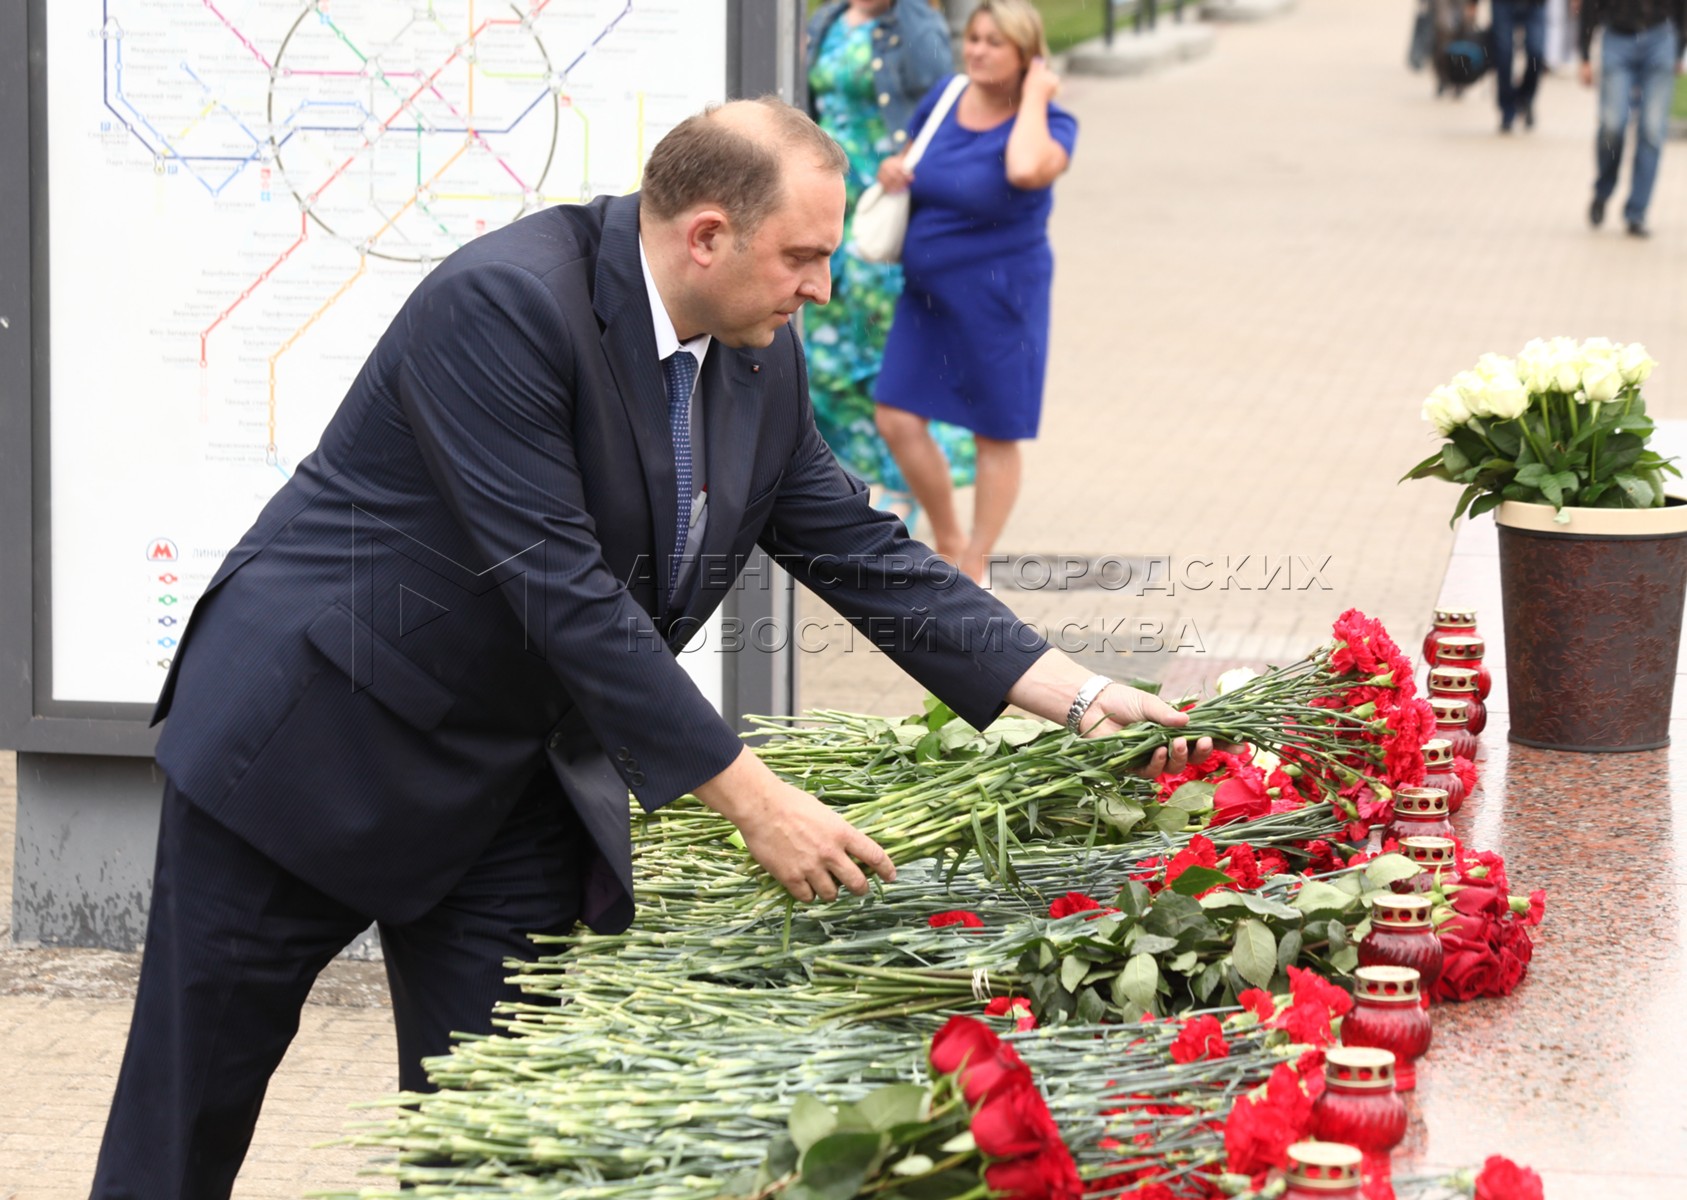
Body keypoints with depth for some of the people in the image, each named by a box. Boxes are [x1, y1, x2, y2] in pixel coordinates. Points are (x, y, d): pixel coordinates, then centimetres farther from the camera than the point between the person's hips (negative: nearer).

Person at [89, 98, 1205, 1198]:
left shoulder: (765, 363, 0)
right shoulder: (503, 306, -25)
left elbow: (866, 555, 6)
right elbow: (561, 591, -29)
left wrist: (1084, 697, -3)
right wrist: (754, 800, -27)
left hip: (519, 776, 7)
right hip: (313, 739, -7)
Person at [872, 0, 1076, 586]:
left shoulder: (1048, 124, -14)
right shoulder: (944, 98, 1)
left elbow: (1025, 170, -38)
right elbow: (914, 157, 21)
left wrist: (1034, 97, -24)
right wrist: (892, 170, -3)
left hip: (999, 293, -5)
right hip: (928, 290, 5)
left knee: (996, 435, 6)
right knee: (898, 418, 1)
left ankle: (974, 570, 19)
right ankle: (948, 542, 22)